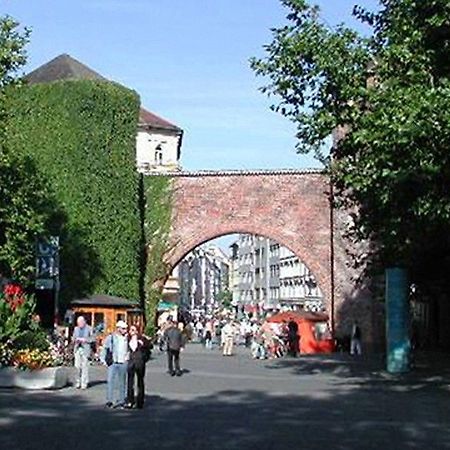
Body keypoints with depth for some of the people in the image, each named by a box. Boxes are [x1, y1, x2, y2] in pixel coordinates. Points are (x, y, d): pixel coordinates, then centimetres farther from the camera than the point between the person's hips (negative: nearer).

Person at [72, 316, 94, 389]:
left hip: (85, 349, -3)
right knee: (77, 366, -1)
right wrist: (76, 339, -5)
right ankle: (78, 382, 12)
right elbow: (73, 338, 17)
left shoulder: (89, 329, 1)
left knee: (84, 366, -4)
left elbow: (92, 339, 0)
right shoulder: (76, 329, 13)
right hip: (77, 349, 3)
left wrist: (85, 340, -13)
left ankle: (84, 383, 2)